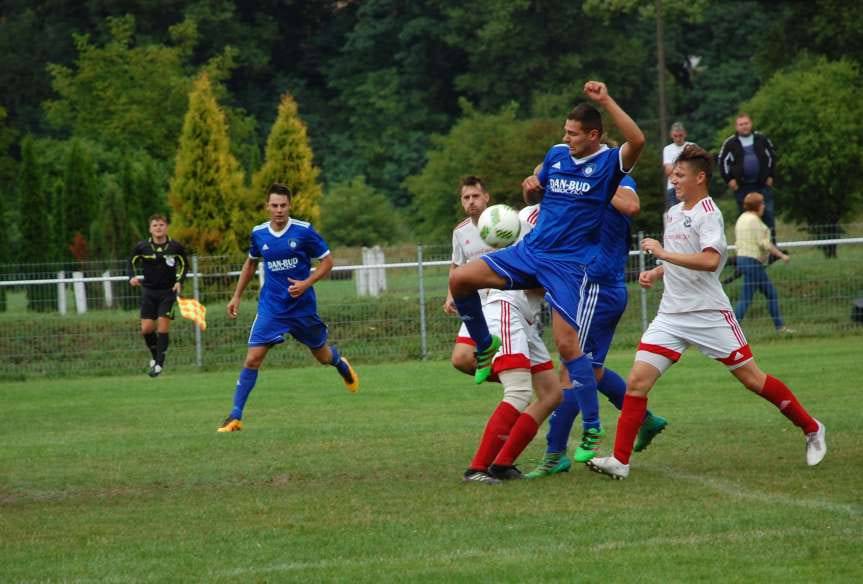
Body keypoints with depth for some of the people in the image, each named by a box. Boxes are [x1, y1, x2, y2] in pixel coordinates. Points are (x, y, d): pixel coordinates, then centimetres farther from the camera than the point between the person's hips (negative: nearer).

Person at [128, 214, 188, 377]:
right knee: (146, 328, -5)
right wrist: (132, 277, -9)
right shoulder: (142, 247, -4)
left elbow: (184, 265, 10)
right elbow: (132, 262, 10)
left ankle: (159, 364, -3)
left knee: (163, 325, -12)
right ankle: (155, 356, 22)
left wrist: (179, 281, -4)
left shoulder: (176, 247, -5)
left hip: (168, 291, -1)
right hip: (148, 291, 1)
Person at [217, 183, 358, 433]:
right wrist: (237, 296, 16)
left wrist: (306, 283, -19)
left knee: (322, 355, 17)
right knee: (252, 359, -12)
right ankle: (235, 417, -8)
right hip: (270, 307, 1)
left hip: (303, 306, -1)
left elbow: (327, 261, -4)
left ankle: (340, 363, 55)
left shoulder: (304, 231, -12)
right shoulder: (258, 234, -2)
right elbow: (251, 263, 18)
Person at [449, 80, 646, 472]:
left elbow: (637, 141, -29)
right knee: (460, 278, -10)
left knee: (567, 343, -13)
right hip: (530, 250, 6)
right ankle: (484, 347, 14)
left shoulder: (609, 162, -8)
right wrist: (531, 185, 5)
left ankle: (593, 429, -2)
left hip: (569, 264, -6)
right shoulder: (556, 155, 10)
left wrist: (606, 101, -31)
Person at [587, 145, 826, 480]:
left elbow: (710, 261, -27)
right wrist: (654, 274, 12)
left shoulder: (708, 213, -11)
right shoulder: (673, 213, 15)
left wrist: (663, 253, -25)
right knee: (637, 381, -8)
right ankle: (620, 460, -9)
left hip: (709, 314, -7)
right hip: (671, 316, 7)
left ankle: (811, 430, 19)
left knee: (752, 379, 0)